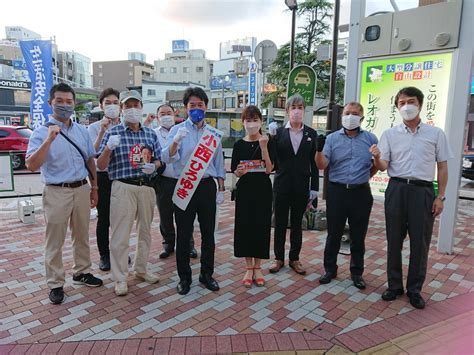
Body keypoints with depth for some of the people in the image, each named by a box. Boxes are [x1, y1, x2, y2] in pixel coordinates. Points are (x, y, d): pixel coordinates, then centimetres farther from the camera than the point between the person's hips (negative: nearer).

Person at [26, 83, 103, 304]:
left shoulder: (82, 131, 8)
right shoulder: (41, 133, -7)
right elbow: (31, 166, -18)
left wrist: (94, 187, 12)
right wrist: (49, 140, -29)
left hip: (82, 189, 5)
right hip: (57, 192, -4)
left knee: (82, 235, 16)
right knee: (54, 241, 5)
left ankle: (81, 272, 33)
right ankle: (55, 284, 19)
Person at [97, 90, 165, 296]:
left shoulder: (151, 134, 8)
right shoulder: (113, 132, -2)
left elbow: (159, 161, 13)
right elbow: (101, 166, -4)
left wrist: (154, 166, -10)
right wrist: (108, 148, -22)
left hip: (147, 187, 4)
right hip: (123, 188, -4)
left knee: (145, 231, 15)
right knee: (120, 234, 0)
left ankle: (141, 270, 32)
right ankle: (120, 278, 14)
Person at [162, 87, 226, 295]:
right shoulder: (178, 130, -2)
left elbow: (219, 163, 13)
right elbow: (167, 158, -16)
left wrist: (221, 189, 10)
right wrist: (176, 141, -35)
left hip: (207, 185, 3)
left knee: (208, 232, 10)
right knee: (183, 234, 5)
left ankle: (206, 274, 26)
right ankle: (184, 277, 21)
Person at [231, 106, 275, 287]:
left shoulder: (268, 142, -2)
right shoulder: (239, 145, 3)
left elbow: (269, 169, -12)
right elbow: (235, 172, 3)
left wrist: (263, 147, -20)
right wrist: (240, 171, -20)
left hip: (262, 190, -1)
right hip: (244, 189, 2)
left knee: (261, 226, 5)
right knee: (244, 226, 4)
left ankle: (257, 267, 22)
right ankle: (249, 267, 21)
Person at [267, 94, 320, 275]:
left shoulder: (311, 134, 3)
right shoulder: (279, 132, 0)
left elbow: (314, 162, 3)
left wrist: (314, 187, 0)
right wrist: (271, 137, -17)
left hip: (302, 186, 1)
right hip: (282, 185, 0)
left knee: (297, 224, 12)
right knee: (280, 224, 9)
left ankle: (294, 259, 26)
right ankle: (279, 258, 24)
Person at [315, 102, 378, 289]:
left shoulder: (370, 139, 4)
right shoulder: (332, 138, 1)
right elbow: (322, 165, -9)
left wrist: (367, 175, 9)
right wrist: (319, 149, -25)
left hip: (361, 193, 1)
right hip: (337, 191, 0)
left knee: (358, 236, 10)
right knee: (333, 234, 9)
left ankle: (357, 272, 25)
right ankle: (330, 269, 24)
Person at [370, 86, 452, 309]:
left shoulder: (436, 134, 6)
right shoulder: (389, 134, 6)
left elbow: (442, 167, 8)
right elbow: (383, 167, 0)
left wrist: (440, 197, 1)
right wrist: (377, 158, -23)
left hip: (423, 191, 0)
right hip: (397, 190, 1)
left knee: (420, 243, 4)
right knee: (394, 241, 7)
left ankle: (414, 289, 20)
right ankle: (394, 285, 22)